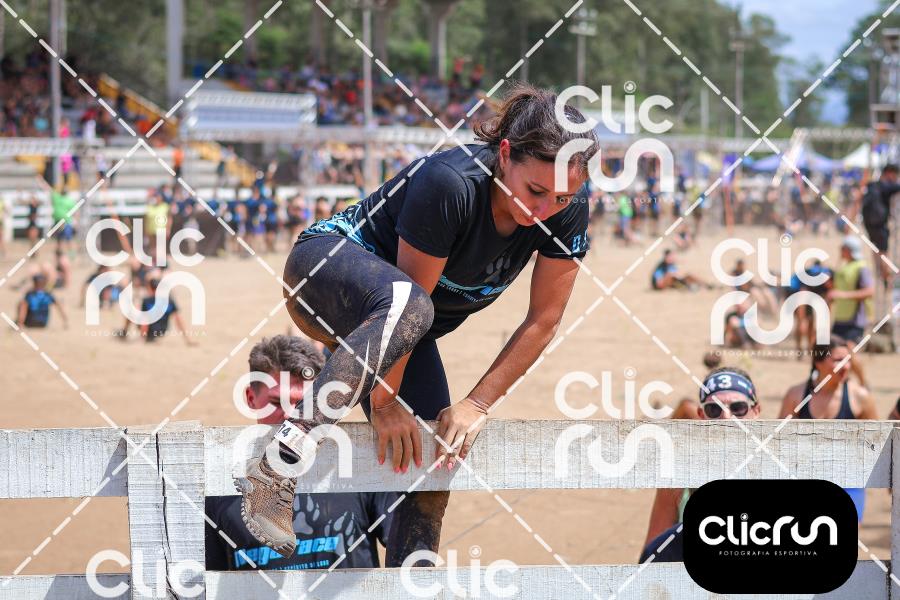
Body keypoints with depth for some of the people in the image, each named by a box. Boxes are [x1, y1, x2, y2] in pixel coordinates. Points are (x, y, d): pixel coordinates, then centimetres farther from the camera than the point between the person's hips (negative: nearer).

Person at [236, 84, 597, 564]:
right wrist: (384, 401, -22)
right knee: (406, 308, -42)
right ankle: (278, 463, -44)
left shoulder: (567, 214, -17)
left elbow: (543, 321, -9)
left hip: (403, 328, 7)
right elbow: (412, 294, -28)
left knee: (430, 477, -5)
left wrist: (477, 405, -12)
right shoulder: (448, 184, -34)